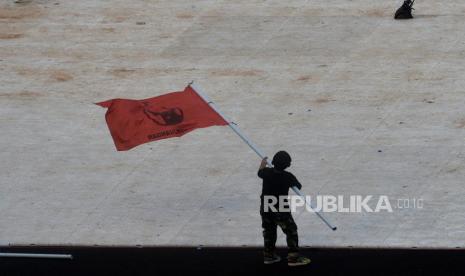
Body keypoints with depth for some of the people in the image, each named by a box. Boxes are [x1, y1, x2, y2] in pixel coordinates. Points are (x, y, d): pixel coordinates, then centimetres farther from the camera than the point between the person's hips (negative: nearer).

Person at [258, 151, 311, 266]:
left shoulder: (267, 172, -10)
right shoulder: (288, 177, -19)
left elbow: (260, 173, 16)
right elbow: (299, 187, -2)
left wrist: (262, 164, 36)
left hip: (265, 208, 5)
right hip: (281, 209, -5)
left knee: (269, 231, 22)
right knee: (291, 231, 5)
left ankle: (268, 255, 30)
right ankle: (293, 257, 1)